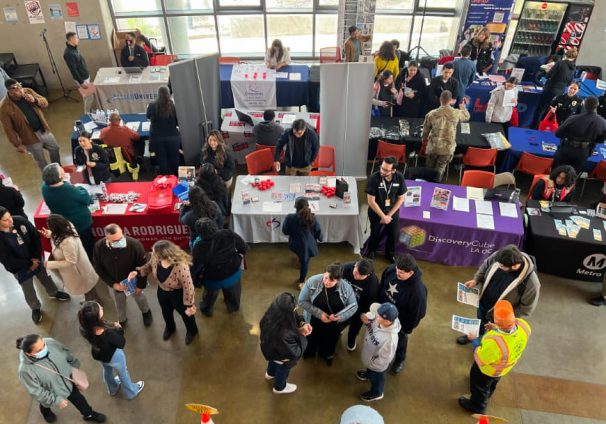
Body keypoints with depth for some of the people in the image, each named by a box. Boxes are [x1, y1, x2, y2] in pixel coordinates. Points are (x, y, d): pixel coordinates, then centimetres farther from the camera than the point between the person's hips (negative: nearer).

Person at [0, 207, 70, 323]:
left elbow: (36, 237, -10)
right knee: (28, 290, 18)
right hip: (20, 268, -3)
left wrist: (36, 257, -14)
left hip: (35, 259, 3)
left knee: (45, 277, 26)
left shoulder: (20, 221, -22)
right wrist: (29, 264, -15)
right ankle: (36, 308, 45)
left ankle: (54, 293, 55)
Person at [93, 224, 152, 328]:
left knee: (138, 296, 27)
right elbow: (98, 268, -12)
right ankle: (121, 320, 59)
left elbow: (143, 266, -21)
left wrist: (141, 284, -13)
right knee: (119, 302, 28)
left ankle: (146, 312, 60)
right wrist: (112, 283, -15)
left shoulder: (134, 244, -36)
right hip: (115, 283, 2)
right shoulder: (99, 247, -29)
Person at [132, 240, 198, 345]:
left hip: (178, 294, -5)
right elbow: (150, 265, -1)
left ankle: (192, 331, 59)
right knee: (166, 312, 34)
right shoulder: (156, 258, -27)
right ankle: (170, 328, 69)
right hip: (162, 291, 5)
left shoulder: (181, 267, -44)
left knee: (186, 313, 25)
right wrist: (138, 272, -18)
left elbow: (188, 287, -30)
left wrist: (189, 305, -19)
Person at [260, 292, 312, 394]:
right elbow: (295, 352, -31)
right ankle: (280, 387, 61)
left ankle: (270, 374, 71)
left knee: (273, 361, 39)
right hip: (281, 356, -5)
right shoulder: (284, 335, -49)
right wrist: (302, 335, -24)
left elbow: (294, 318, -7)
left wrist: (302, 324, -22)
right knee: (282, 370, 29)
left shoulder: (272, 315, -29)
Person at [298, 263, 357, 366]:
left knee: (330, 341, 31)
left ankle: (328, 355, 65)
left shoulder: (346, 287, -25)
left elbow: (353, 306, -14)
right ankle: (308, 353, 64)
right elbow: (302, 301, -20)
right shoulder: (313, 281, -27)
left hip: (334, 325, 1)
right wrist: (319, 313, -29)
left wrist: (340, 316, -31)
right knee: (311, 340, 29)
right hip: (314, 322, 0)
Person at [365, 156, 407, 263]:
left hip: (393, 211, 3)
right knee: (376, 234, 12)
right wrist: (383, 216, -16)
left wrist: (389, 215, -11)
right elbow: (371, 201, -20)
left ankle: (390, 254, 43)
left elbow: (400, 199, -7)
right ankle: (369, 252, 42)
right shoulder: (374, 178, -27)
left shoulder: (400, 178, -18)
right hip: (376, 211, -3)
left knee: (393, 234, 14)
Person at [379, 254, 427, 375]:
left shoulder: (418, 290, -41)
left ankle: (400, 359, 57)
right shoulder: (391, 269, -27)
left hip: (400, 320, -4)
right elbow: (382, 285, -5)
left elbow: (417, 312, -24)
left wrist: (408, 328, -11)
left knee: (400, 340, 26)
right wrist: (378, 302, 7)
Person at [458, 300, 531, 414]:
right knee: (493, 382, 38)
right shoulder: (523, 325, -33)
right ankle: (487, 394, 69)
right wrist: (497, 329, -12)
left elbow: (480, 359, -28)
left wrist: (475, 340, -16)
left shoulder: (495, 343, -50)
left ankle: (477, 406, 56)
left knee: (479, 385, 27)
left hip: (489, 369, -6)